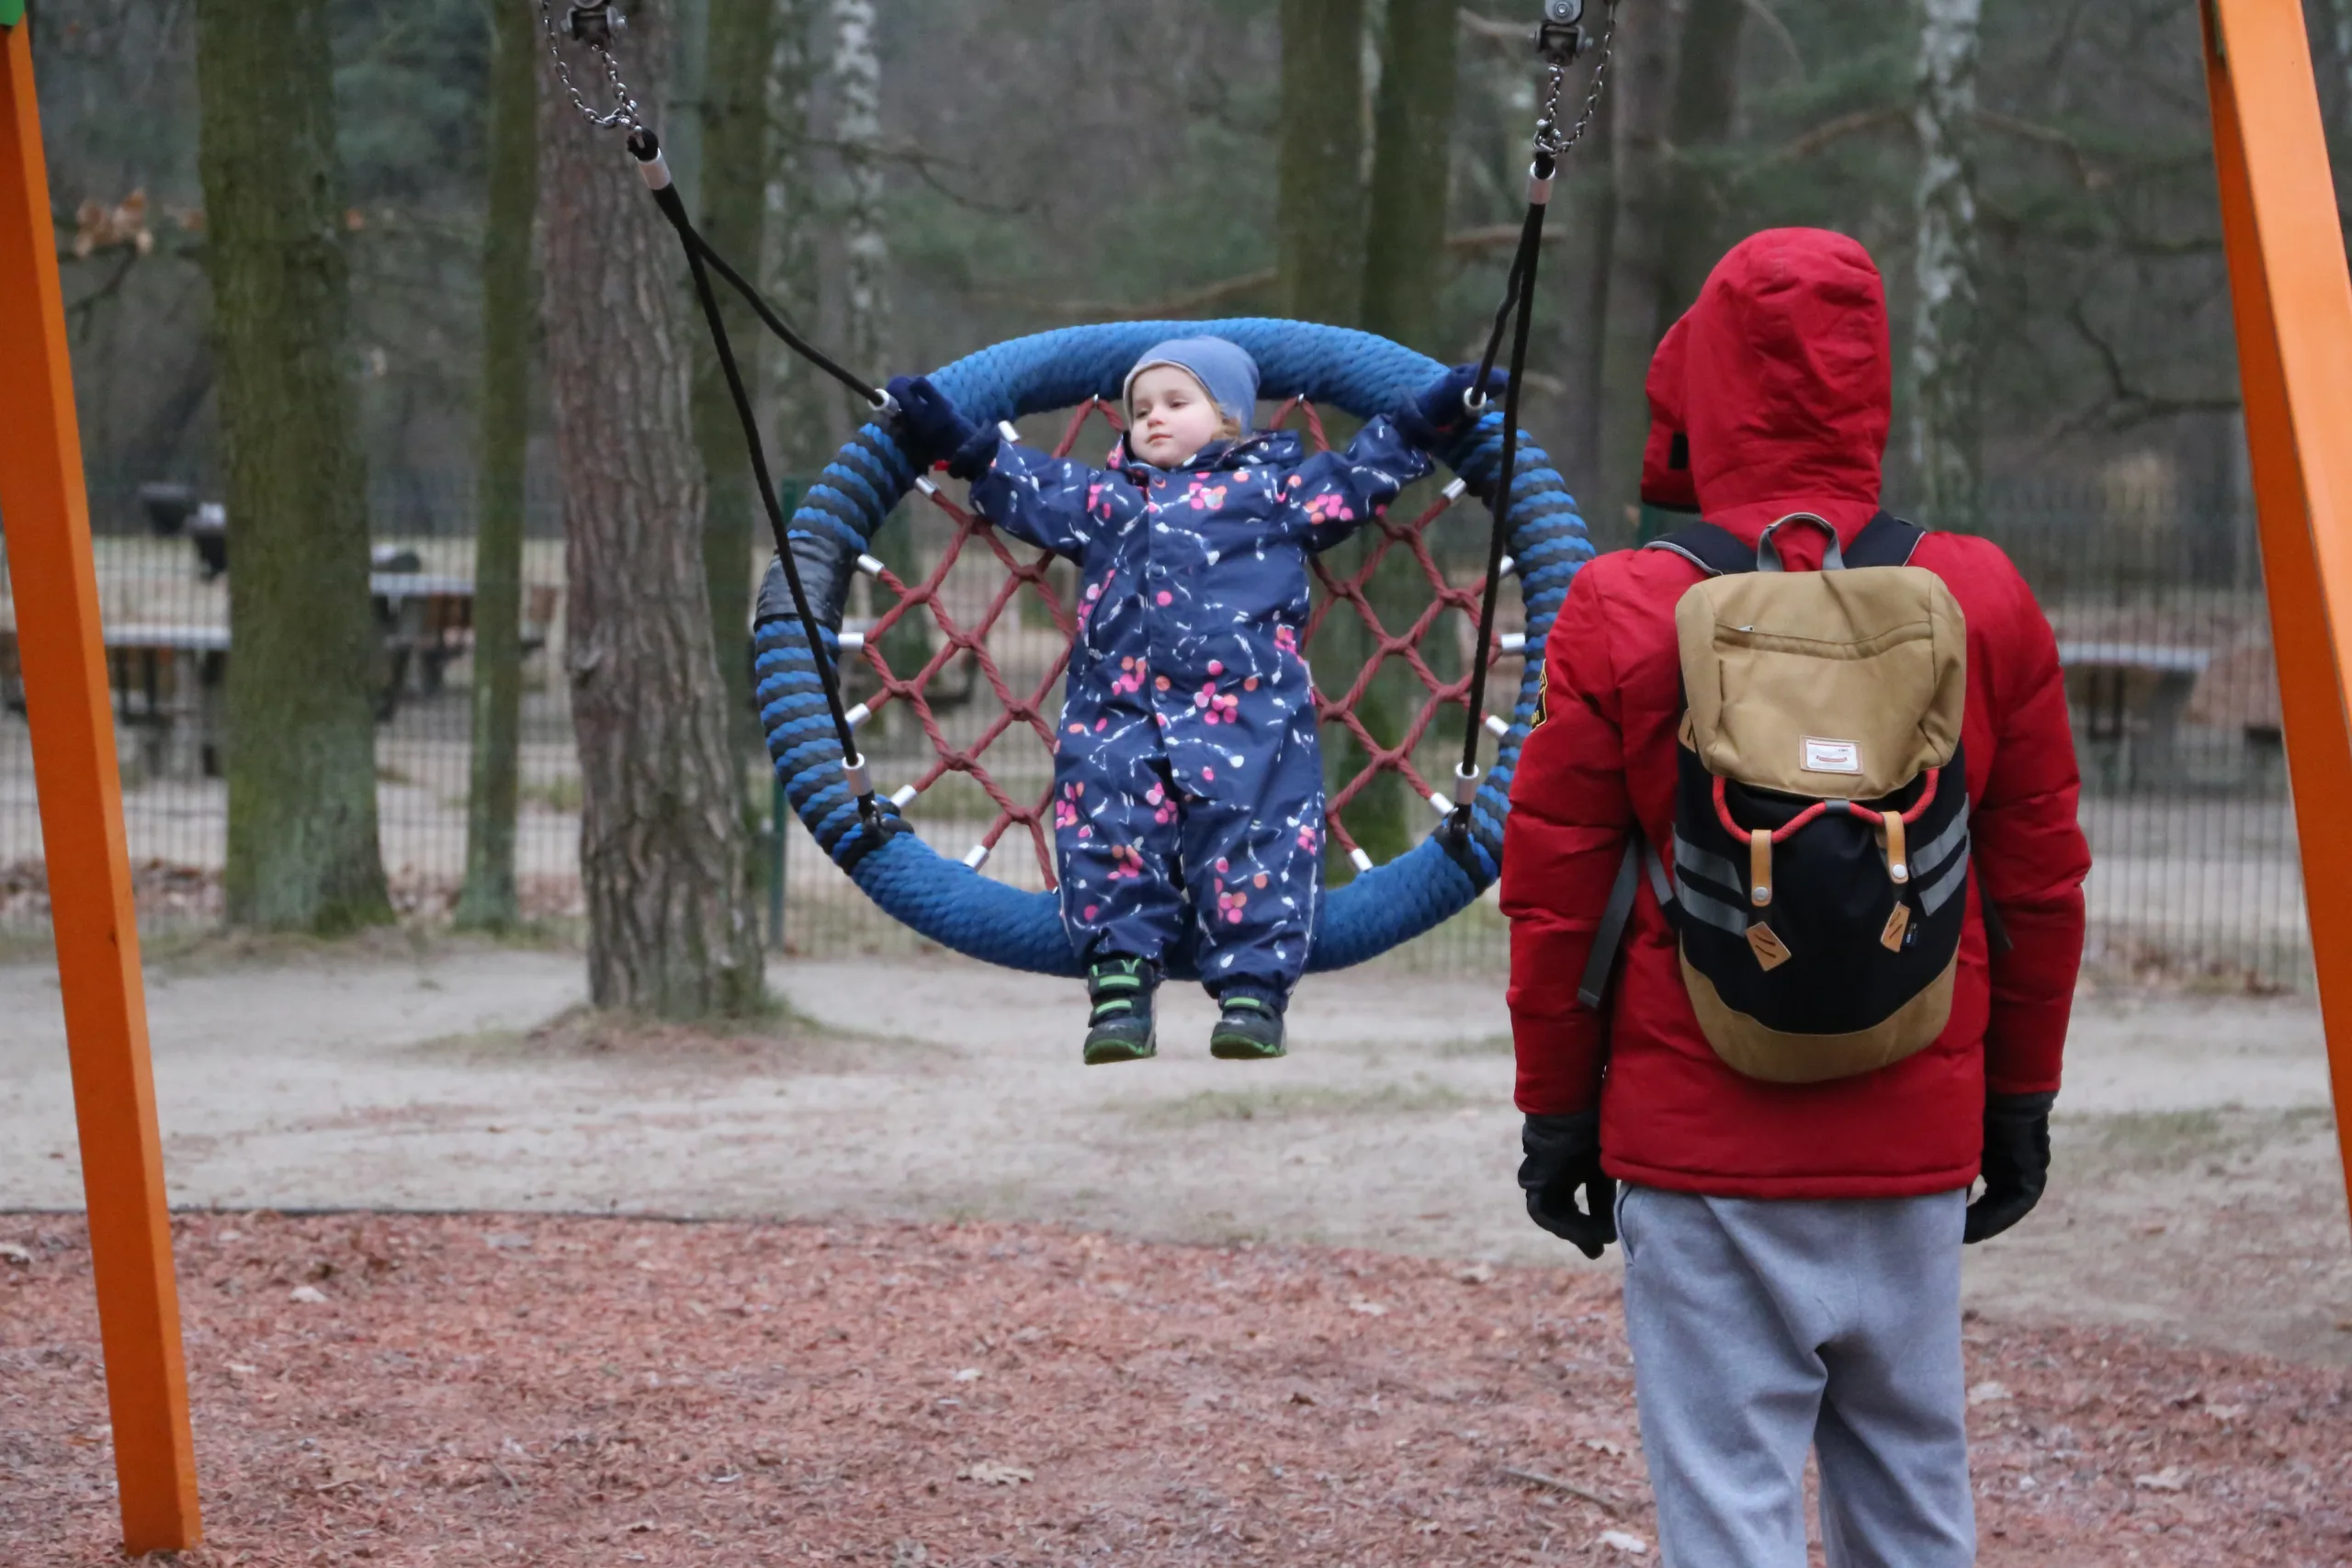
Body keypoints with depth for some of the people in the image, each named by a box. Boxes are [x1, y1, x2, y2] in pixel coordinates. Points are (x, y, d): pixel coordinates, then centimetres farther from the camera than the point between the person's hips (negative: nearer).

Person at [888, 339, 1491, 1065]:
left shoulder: (1274, 486, 17)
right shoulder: (1105, 499, 26)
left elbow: (1359, 474, 19)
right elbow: (1027, 488, 29)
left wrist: (1426, 420, 15)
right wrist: (958, 444, 23)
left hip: (1248, 718, -3)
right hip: (1118, 716, 3)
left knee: (1253, 845, -13)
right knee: (1111, 838, -13)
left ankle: (1253, 990, -10)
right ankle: (1119, 986, -11)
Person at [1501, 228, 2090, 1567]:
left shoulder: (1624, 615, -9)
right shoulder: (1984, 604, -1)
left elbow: (1558, 896, -3)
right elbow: (2041, 888, 6)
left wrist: (1557, 1110, 8)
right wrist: (2019, 1097, 17)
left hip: (1700, 1154, -3)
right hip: (1913, 1152, 3)